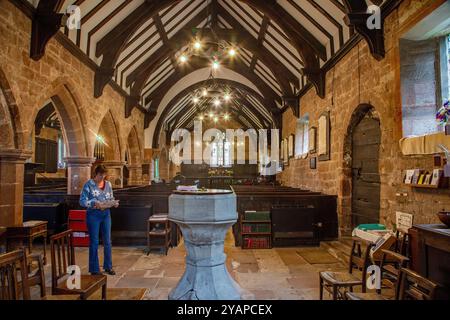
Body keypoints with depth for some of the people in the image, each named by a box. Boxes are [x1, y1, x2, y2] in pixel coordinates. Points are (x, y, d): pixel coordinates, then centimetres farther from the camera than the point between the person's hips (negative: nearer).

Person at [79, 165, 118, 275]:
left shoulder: (108, 184, 7)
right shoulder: (89, 184, -7)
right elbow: (82, 201, -11)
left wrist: (115, 203, -8)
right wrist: (94, 203, -26)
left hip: (106, 214, 5)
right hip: (93, 215, -4)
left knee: (107, 241, 10)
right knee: (94, 242, 4)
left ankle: (108, 266, 24)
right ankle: (94, 269, 18)